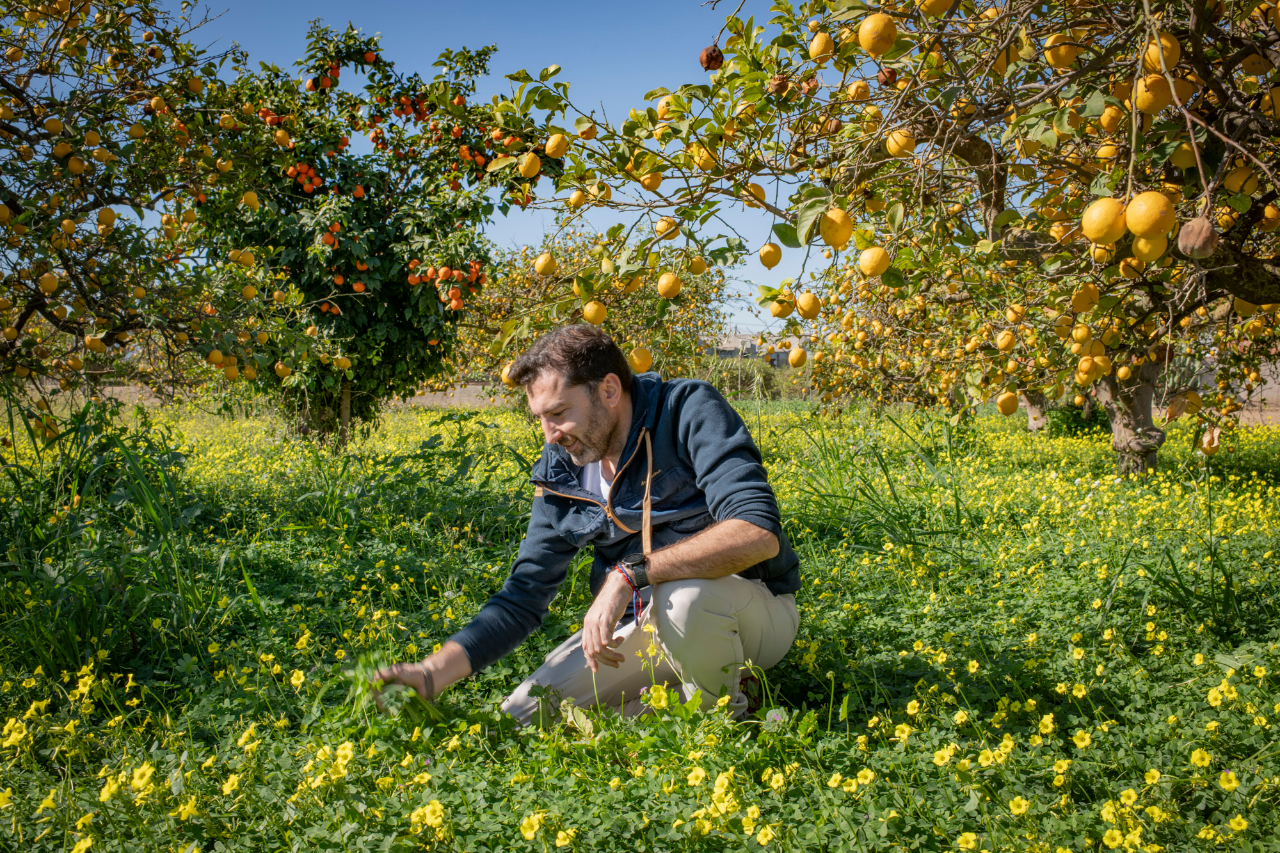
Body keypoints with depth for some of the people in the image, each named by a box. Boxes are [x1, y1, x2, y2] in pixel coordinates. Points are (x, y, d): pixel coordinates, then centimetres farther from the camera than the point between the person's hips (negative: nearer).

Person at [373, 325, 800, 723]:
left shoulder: (691, 410, -19)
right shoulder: (561, 473, -2)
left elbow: (759, 532, -33)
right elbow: (524, 597, 0)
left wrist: (629, 573, -36)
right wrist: (432, 674, -12)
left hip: (756, 611, -5)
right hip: (647, 623, 5)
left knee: (684, 597, -39)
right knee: (519, 718, -6)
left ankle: (723, 719, -8)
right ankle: (681, 695, 7)